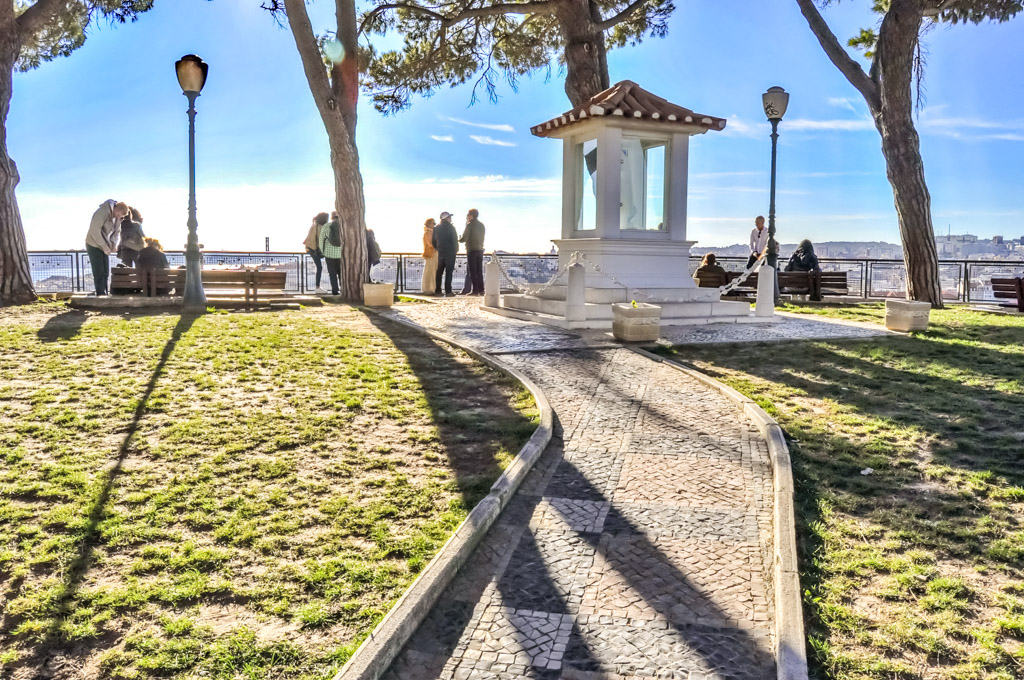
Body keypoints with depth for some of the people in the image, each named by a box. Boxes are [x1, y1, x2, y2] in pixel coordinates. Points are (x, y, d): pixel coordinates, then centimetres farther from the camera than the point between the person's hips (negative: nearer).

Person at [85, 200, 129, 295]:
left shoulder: (118, 218, 1)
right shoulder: (102, 212, -23)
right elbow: (95, 231, -26)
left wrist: (114, 244, -8)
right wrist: (105, 246, -25)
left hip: (105, 246, 7)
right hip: (94, 245, -7)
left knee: (106, 273, 5)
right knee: (99, 273, -9)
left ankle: (104, 295, 10)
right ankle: (100, 294, -8)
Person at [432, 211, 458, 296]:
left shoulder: (436, 228, 7)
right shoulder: (450, 227, -8)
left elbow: (433, 242, 10)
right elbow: (455, 240, -10)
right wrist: (456, 250, 3)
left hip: (440, 253, 5)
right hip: (450, 252, -5)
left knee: (439, 272, 12)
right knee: (449, 272, -5)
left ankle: (437, 290, 13)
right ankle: (448, 291, -10)